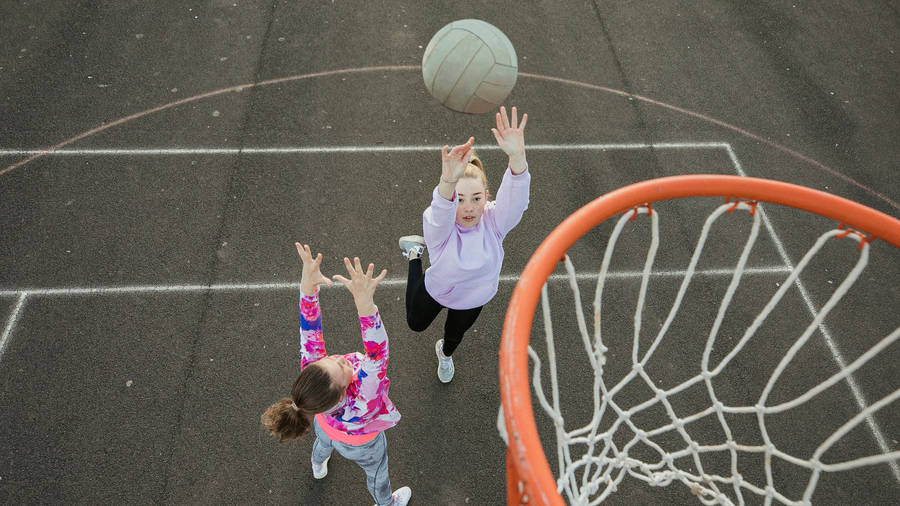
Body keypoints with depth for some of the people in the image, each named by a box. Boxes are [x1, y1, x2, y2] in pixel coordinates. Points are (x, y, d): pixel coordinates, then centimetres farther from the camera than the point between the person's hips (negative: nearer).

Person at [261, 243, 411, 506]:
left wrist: (307, 285, -59)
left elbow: (309, 328, -43)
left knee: (323, 441, 40)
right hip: (361, 445, -4)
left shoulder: (312, 371, -42)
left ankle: (318, 467, 77)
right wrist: (365, 304, -80)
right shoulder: (359, 404, -53)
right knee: (377, 473, 31)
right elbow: (377, 355, -65)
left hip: (325, 428, 4)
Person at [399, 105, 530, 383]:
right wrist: (448, 181, -87)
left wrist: (517, 156, -75)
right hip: (436, 289, -1)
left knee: (455, 333, 31)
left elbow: (515, 196, -54)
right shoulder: (438, 223, -39)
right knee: (416, 323, 32)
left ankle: (445, 353, 71)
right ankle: (415, 253, 48)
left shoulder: (493, 221, -33)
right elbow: (441, 209, -64)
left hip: (473, 298, 1)